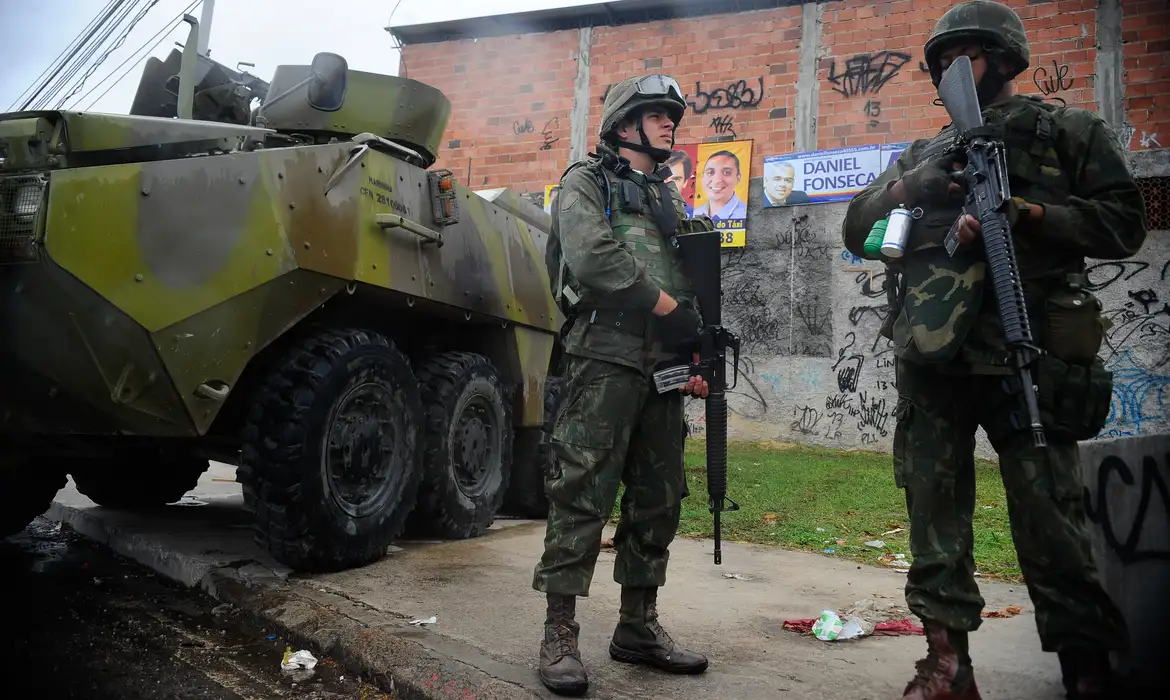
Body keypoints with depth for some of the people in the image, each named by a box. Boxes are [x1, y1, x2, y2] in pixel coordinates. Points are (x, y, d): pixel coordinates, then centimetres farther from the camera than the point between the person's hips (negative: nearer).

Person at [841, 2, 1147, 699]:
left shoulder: (1069, 130, 13)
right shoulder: (925, 153, 23)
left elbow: (1124, 222, 4)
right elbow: (856, 233, 18)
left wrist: (1027, 213, -11)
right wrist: (903, 188, -1)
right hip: (932, 358, 4)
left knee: (1050, 521, -4)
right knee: (935, 511, 4)